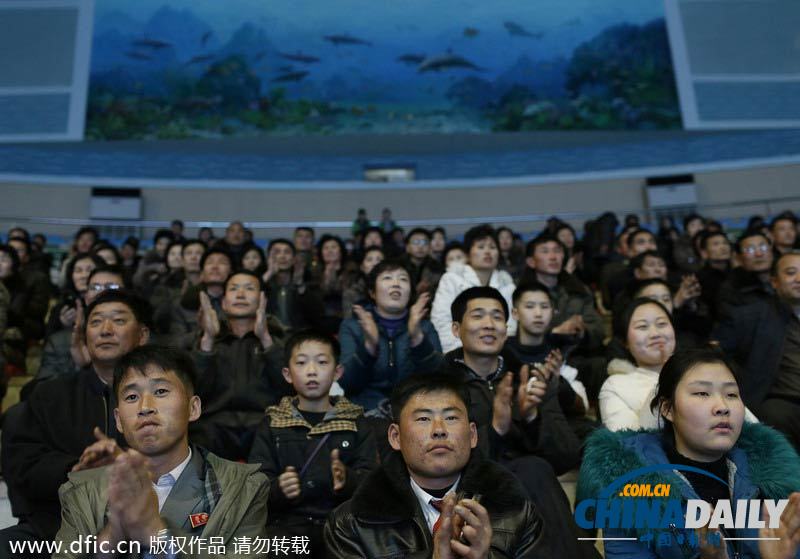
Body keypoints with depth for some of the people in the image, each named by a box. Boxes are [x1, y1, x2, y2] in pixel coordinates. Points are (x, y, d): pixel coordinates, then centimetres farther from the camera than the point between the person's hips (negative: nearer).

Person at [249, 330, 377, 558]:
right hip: (289, 521, 0)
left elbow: (370, 479, 1)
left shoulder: (355, 422, 10)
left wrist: (347, 480, -21)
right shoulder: (271, 424, 11)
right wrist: (278, 488, -20)